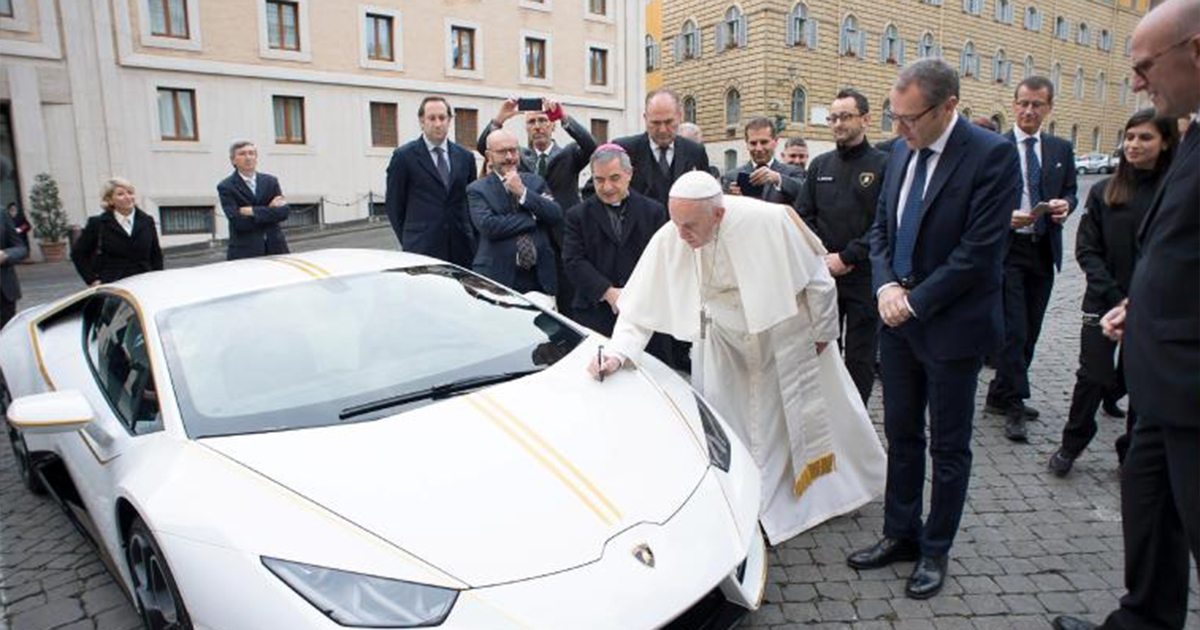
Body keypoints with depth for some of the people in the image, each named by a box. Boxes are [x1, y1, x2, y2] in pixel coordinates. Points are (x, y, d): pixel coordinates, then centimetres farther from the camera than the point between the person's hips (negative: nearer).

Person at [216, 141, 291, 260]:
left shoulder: (271, 181, 12)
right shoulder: (226, 187, 1)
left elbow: (284, 212, -1)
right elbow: (239, 222, -12)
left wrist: (254, 211, -10)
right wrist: (270, 210, -8)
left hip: (275, 247, 3)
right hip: (244, 251, -3)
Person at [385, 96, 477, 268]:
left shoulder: (465, 157, 12)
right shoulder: (404, 156, 1)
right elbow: (393, 204, 4)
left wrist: (470, 238, 9)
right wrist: (408, 240, 3)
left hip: (461, 249, 4)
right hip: (422, 250, -3)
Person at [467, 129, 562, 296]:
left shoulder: (536, 182, 12)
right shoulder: (477, 189, 2)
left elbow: (557, 217, 0)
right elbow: (488, 226, -15)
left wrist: (523, 192, -9)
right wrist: (533, 218, -9)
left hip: (539, 277, 3)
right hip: (498, 277, -3)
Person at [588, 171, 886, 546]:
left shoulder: (768, 221, -32)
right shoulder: (668, 241, -25)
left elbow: (816, 277, -17)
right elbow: (641, 308, -18)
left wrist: (823, 331, -5)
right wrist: (617, 353, -32)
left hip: (787, 335, -1)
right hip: (727, 343, 2)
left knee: (815, 413, 17)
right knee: (731, 429, 7)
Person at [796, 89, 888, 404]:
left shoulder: (884, 165, -3)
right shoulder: (820, 165, 11)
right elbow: (803, 216, 8)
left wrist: (846, 257, -14)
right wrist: (822, 258, -5)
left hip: (864, 277, -4)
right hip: (822, 276, 4)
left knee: (860, 357, 5)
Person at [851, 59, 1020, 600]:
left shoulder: (992, 155, -14)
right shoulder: (900, 153, 6)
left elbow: (980, 251, -19)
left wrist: (915, 301, -15)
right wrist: (886, 285, -5)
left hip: (952, 325, -6)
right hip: (899, 319, 6)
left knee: (949, 446, 9)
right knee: (901, 435, 15)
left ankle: (935, 550, 25)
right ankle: (900, 535, 30)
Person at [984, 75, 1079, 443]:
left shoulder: (1061, 150, 12)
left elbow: (1070, 191, 16)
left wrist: (1065, 205, -7)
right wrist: (1005, 216, -20)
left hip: (1044, 251, 5)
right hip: (1006, 250, -5)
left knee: (1030, 331, 10)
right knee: (1014, 331, -7)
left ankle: (1000, 395, 23)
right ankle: (1014, 405, 2)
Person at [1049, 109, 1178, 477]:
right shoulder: (1104, 192, 2)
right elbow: (1086, 250, -1)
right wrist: (1117, 297, -11)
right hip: (1104, 302, 0)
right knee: (1094, 378, -1)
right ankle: (1070, 446, 19)